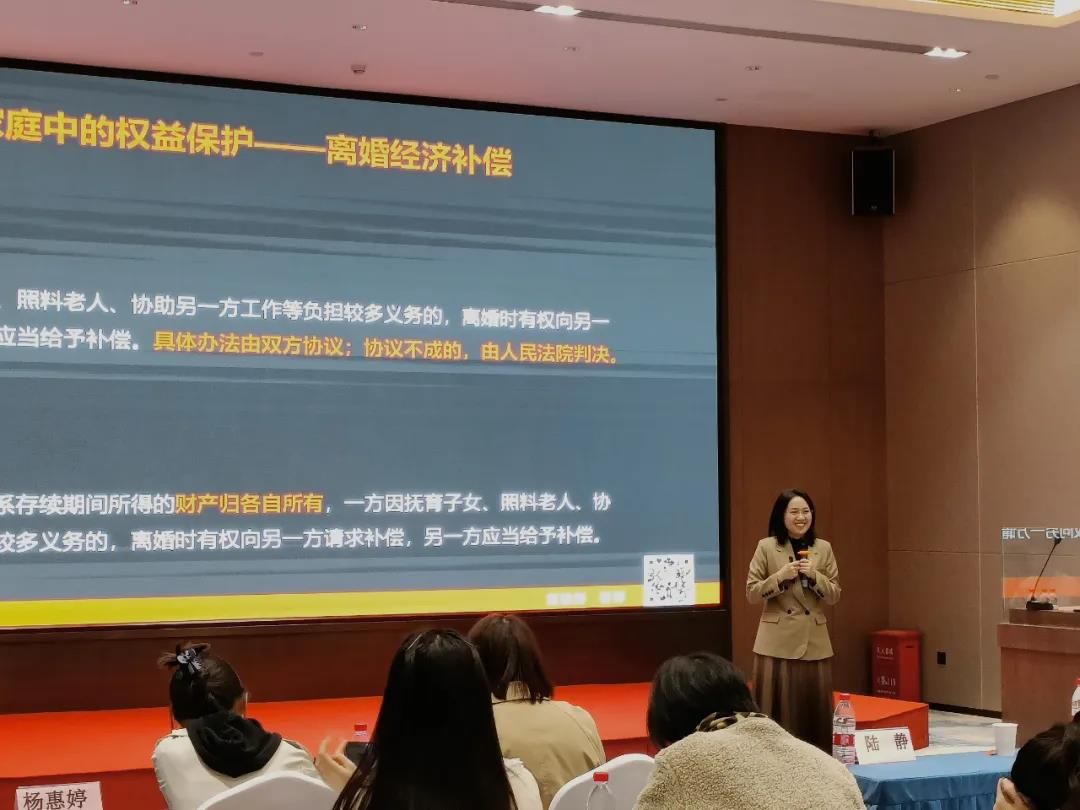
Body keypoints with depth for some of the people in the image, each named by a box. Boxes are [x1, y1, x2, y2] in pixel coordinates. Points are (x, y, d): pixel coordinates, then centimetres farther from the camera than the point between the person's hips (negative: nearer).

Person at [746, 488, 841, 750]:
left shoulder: (823, 548, 6)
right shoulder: (766, 547, -1)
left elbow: (834, 596, 5)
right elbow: (752, 593, -2)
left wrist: (814, 575, -12)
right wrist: (780, 577, -15)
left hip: (814, 641, 2)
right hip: (777, 642, -2)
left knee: (814, 711, 5)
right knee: (777, 711, -2)